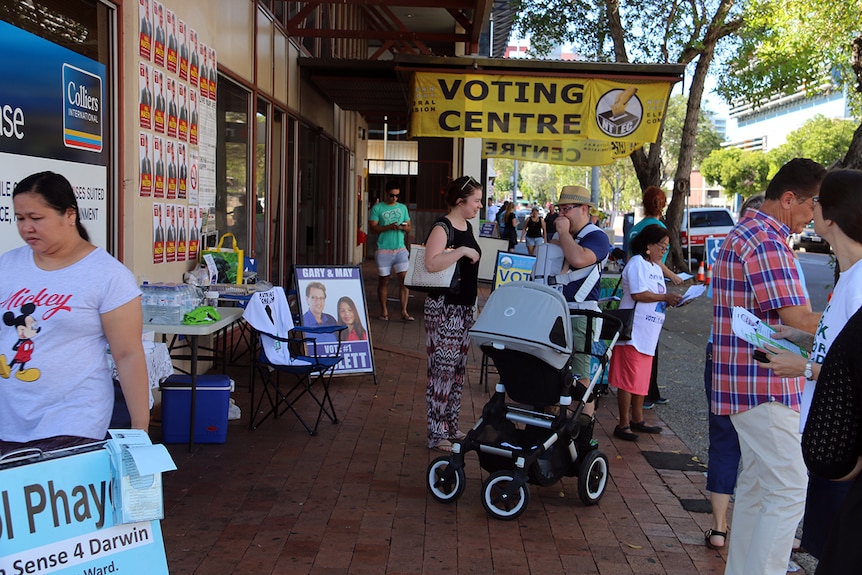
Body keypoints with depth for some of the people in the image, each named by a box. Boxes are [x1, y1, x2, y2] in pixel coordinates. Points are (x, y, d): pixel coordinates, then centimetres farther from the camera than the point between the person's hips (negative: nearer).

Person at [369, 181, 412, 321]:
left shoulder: (403, 208, 12)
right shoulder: (377, 208, 1)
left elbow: (409, 228, 14)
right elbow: (373, 227, -6)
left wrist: (403, 227, -10)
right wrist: (389, 227, -19)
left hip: (400, 249, 2)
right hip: (383, 250, -2)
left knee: (405, 279, -8)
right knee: (383, 280, 6)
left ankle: (404, 312, -4)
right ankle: (384, 310, 19)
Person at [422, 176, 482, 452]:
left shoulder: (467, 227, 13)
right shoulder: (442, 227, -15)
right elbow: (432, 263, -31)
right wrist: (462, 251, -26)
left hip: (465, 306, 9)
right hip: (444, 307, -9)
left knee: (459, 368, 13)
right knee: (443, 368, -6)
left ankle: (451, 426, 24)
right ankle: (437, 434, 1)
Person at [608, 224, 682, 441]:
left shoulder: (656, 268, 20)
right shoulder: (637, 263, -10)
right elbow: (638, 294, -21)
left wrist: (672, 301, 4)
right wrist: (666, 297, -15)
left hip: (648, 334, 10)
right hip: (633, 331, -10)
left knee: (642, 378, 15)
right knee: (629, 378, -6)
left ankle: (637, 419, 26)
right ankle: (623, 425, 0)